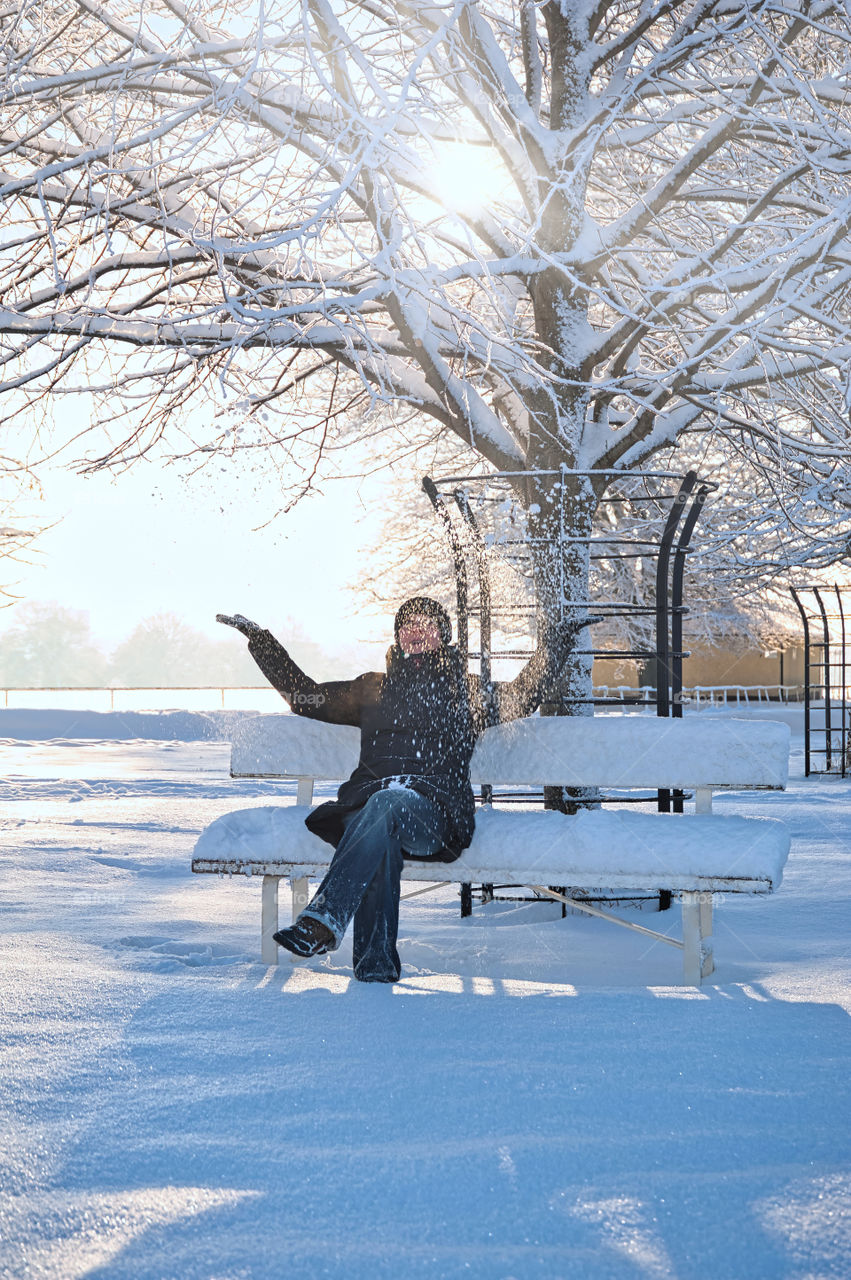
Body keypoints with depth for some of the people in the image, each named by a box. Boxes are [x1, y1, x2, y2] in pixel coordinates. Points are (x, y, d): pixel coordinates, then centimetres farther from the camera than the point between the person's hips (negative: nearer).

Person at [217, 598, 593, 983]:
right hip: (365, 801, 2)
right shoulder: (373, 688, 29)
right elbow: (305, 696, 31)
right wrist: (259, 638, 31)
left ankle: (324, 921, -53)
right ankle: (376, 960, -44)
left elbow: (524, 694, 21)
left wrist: (562, 636, 18)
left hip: (431, 810, -2)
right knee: (382, 839, -37)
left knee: (389, 803, -39)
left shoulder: (466, 690, 26)